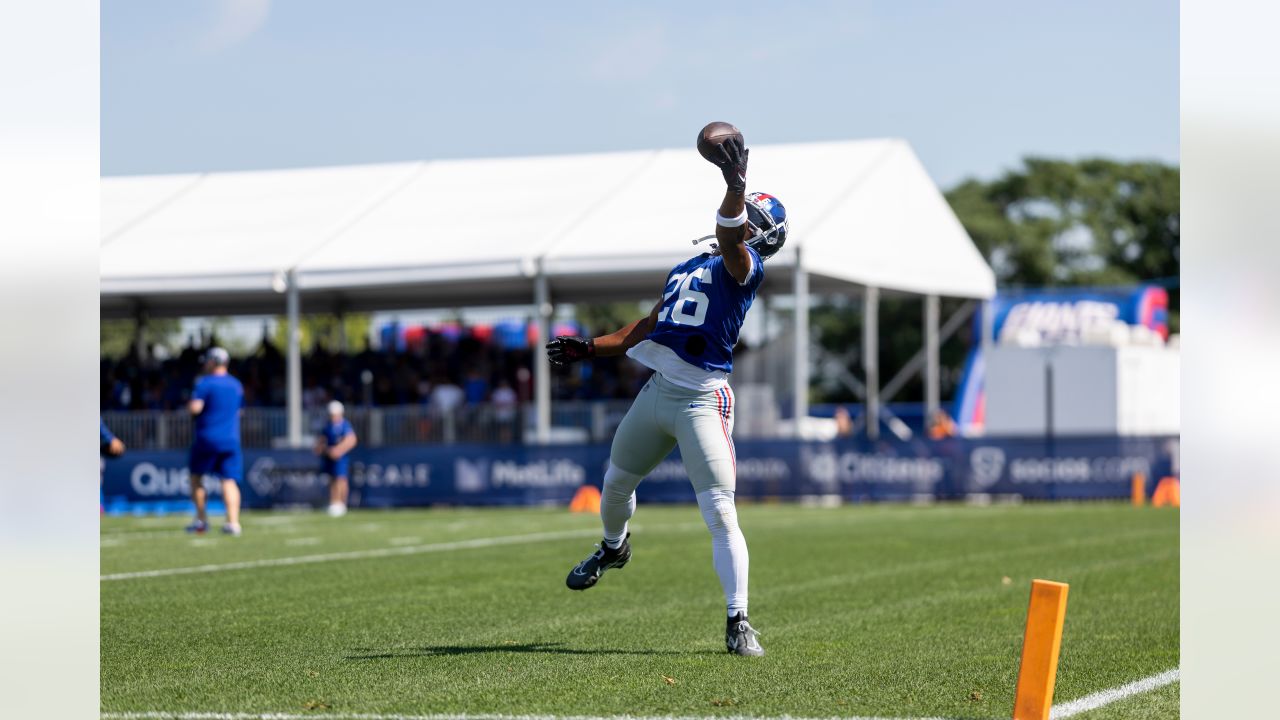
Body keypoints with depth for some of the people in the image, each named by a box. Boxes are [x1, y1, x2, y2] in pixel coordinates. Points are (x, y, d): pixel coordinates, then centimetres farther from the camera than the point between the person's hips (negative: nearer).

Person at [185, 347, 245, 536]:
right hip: (231, 439, 4)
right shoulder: (237, 385, 13)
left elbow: (195, 408, -17)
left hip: (207, 437, -4)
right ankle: (233, 521, -16)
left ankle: (201, 520, 10)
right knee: (229, 480, -2)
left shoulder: (205, 383, -7)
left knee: (196, 477, 13)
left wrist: (189, 404, 3)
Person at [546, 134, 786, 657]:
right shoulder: (685, 270, 20)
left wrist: (735, 186, -43)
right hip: (656, 392, 8)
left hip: (702, 400, -8)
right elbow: (648, 328, 26)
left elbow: (730, 239, -27)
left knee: (721, 515, -12)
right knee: (616, 484, 24)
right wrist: (590, 348, 23)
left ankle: (738, 623, -8)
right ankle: (614, 547, 55)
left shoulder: (743, 267, -4)